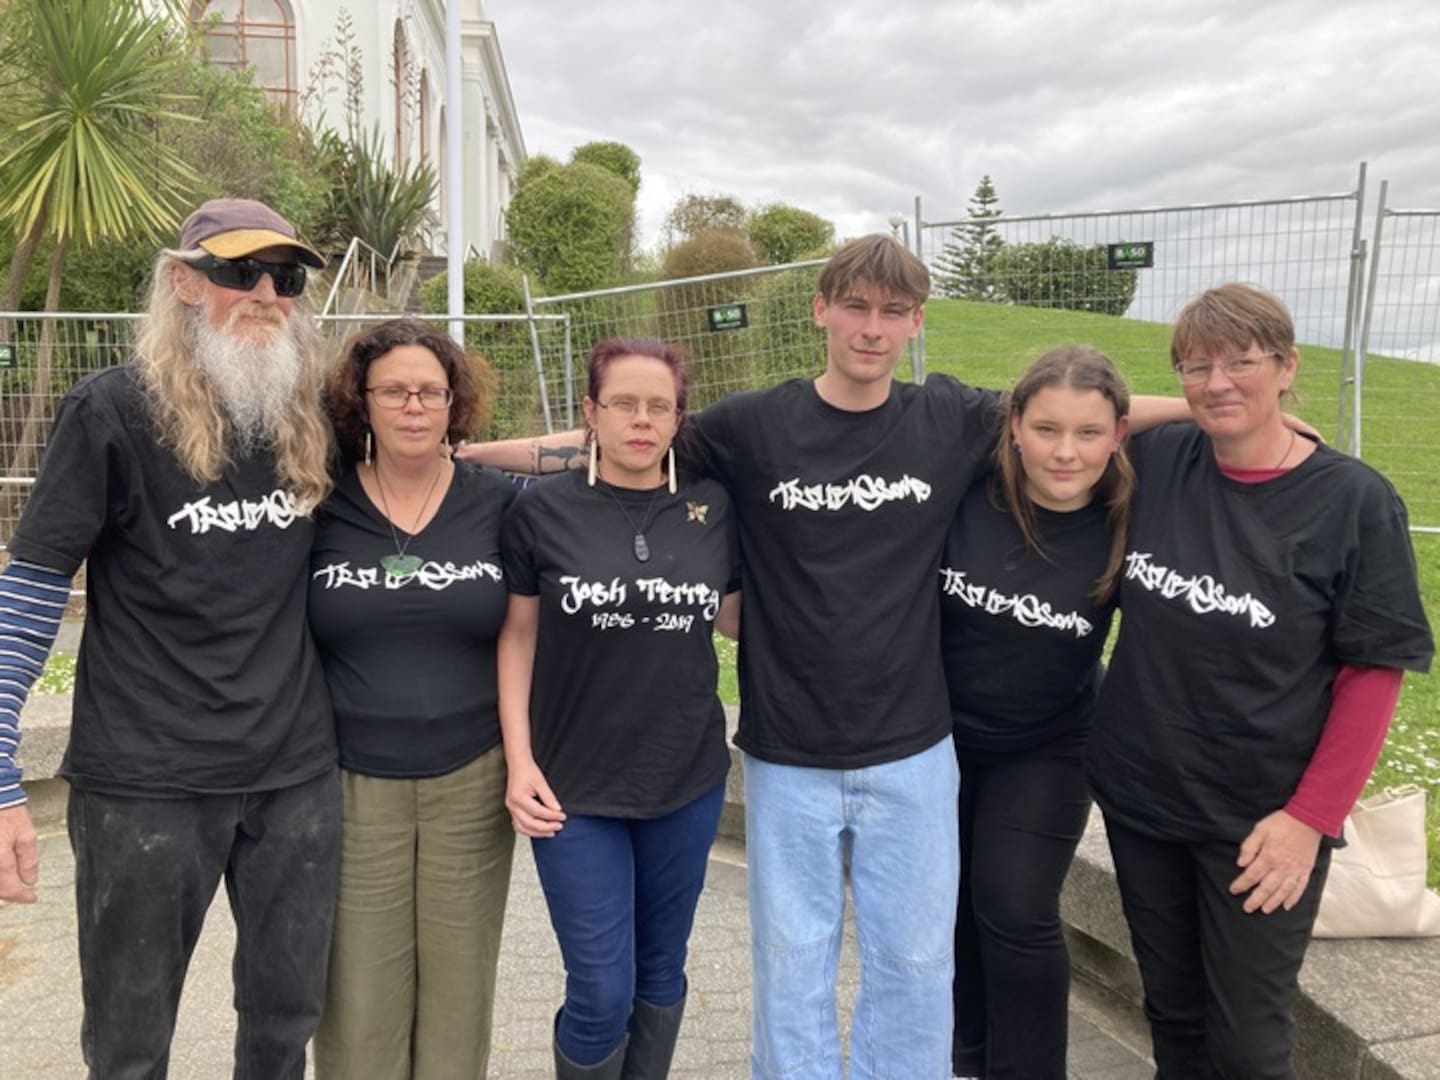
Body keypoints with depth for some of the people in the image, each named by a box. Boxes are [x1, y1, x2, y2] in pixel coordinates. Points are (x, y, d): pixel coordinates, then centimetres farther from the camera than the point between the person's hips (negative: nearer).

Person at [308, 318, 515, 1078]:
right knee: (360, 993, 8)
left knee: (459, 983, 13)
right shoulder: (320, 505, -3)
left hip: (473, 781, 1)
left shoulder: (499, 504, -2)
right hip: (353, 784, 0)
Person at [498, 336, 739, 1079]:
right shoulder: (543, 509, -7)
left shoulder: (713, 509, -1)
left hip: (688, 779, 3)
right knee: (601, 990, 3)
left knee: (660, 972, 17)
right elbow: (517, 635, -1)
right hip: (575, 785, -2)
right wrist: (520, 760, -7)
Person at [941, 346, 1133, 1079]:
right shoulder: (963, 493, -19)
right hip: (936, 735, 2)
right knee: (947, 904, 16)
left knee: (1016, 916, -3)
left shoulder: (1127, 524, -18)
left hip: (1045, 750, -1)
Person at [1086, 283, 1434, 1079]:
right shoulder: (1154, 460, -4)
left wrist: (1311, 817, -13)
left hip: (1260, 819, -3)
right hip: (1138, 796, 3)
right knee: (1171, 1010, 20)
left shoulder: (1355, 501, -12)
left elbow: (1373, 674, -11)